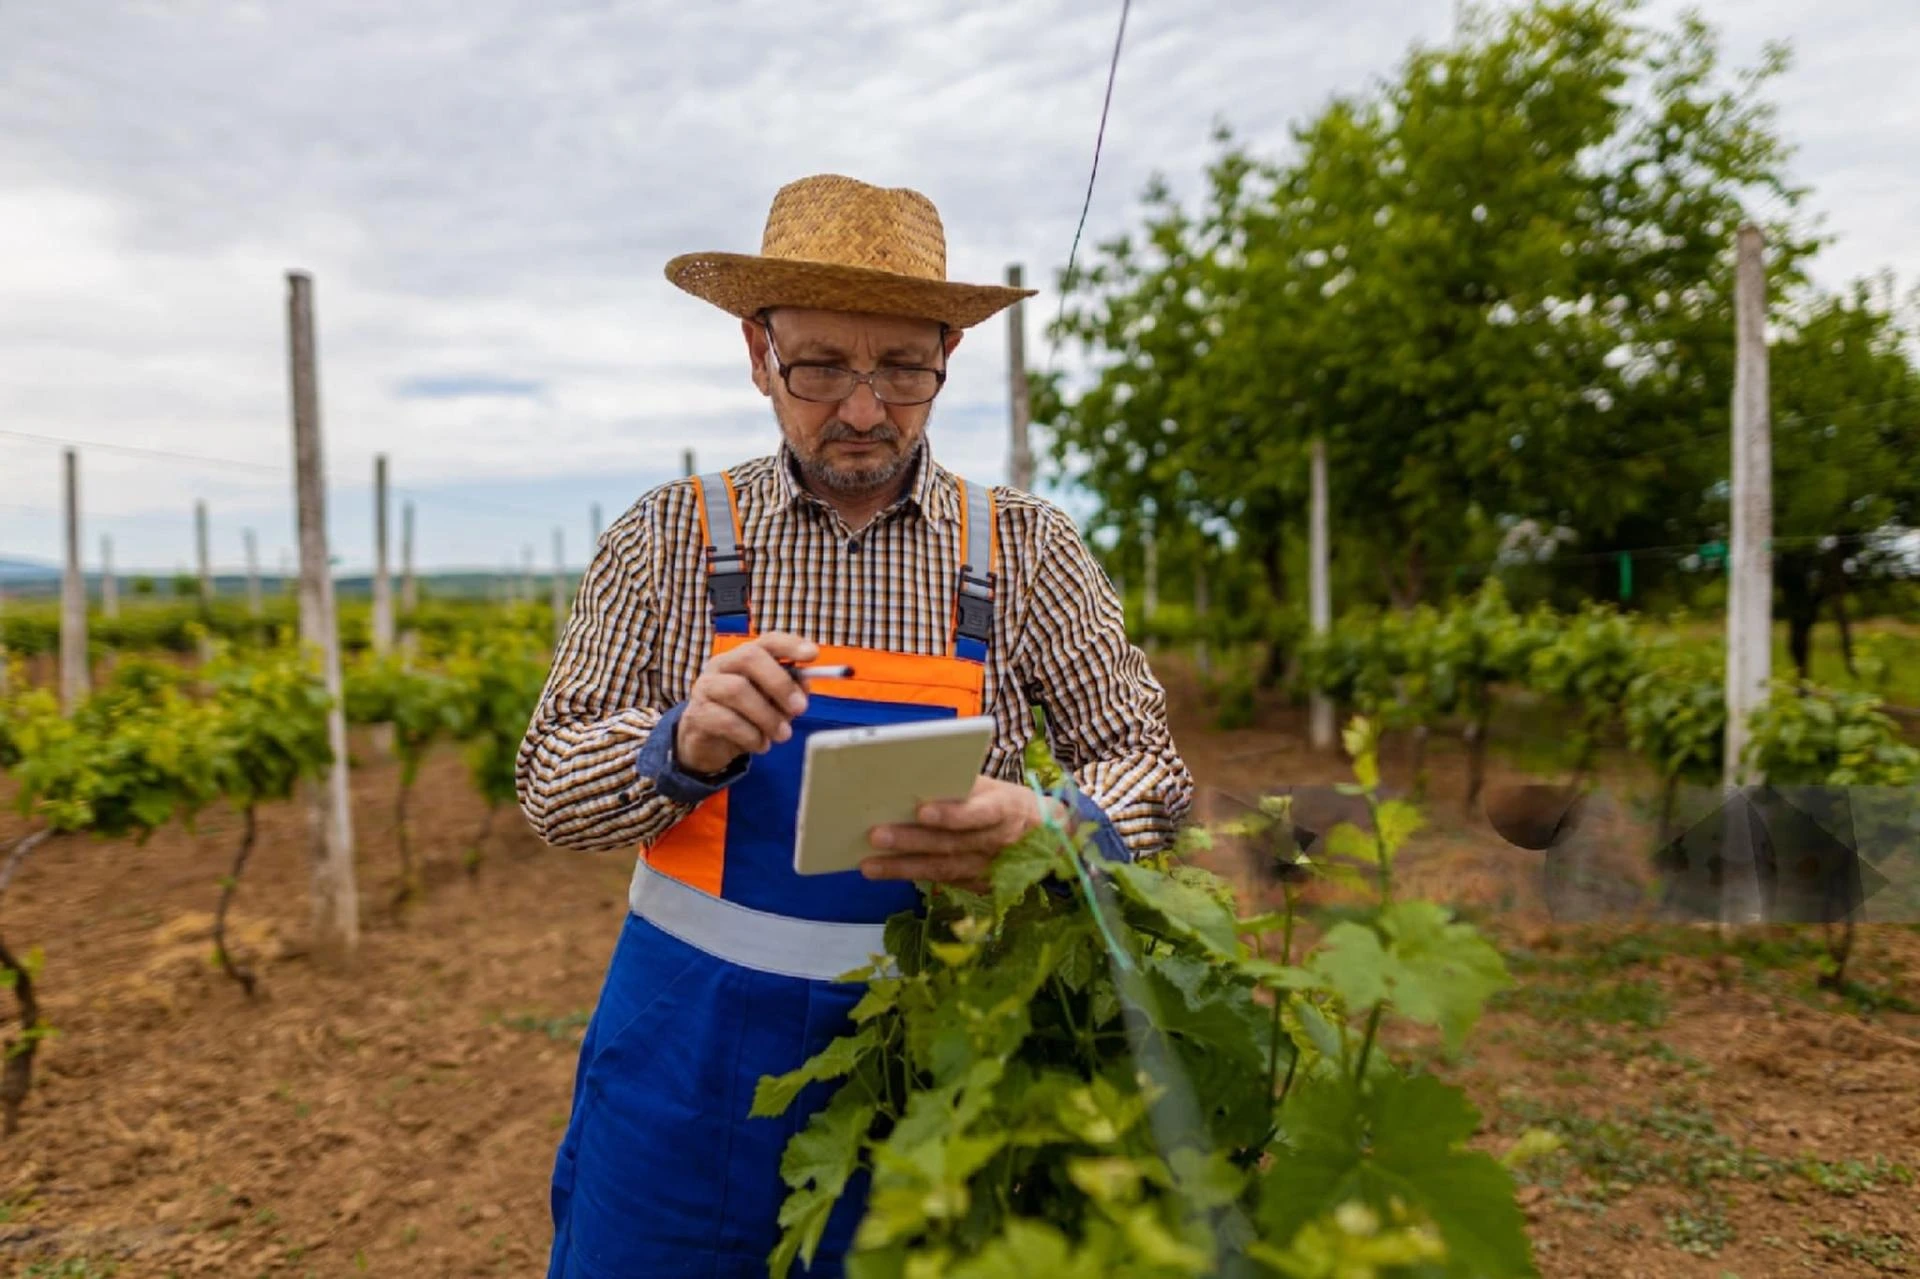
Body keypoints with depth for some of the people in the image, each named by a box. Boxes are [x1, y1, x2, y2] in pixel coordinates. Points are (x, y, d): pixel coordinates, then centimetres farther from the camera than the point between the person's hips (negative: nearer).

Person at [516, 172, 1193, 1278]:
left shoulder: (1027, 550, -4)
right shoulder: (673, 536, -3)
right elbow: (550, 786, -2)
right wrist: (680, 750, -24)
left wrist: (1038, 824, -26)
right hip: (690, 1052, 1)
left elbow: (1150, 771, -3)